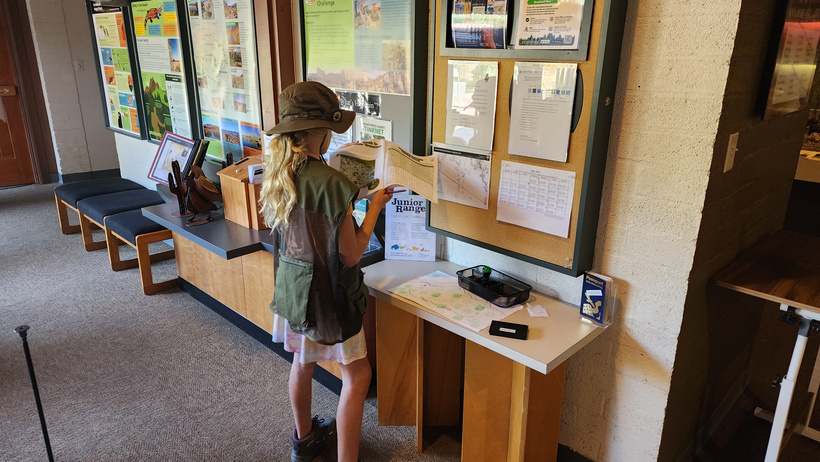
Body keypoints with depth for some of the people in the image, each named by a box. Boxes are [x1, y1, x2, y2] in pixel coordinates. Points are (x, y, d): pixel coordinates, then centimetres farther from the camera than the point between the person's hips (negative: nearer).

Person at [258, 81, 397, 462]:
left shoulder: (277, 174, -3)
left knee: (302, 361, 25)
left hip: (291, 284, 8)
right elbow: (350, 256, -21)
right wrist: (374, 207, -12)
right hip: (326, 291, -8)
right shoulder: (330, 182, -27)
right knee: (357, 374, 8)